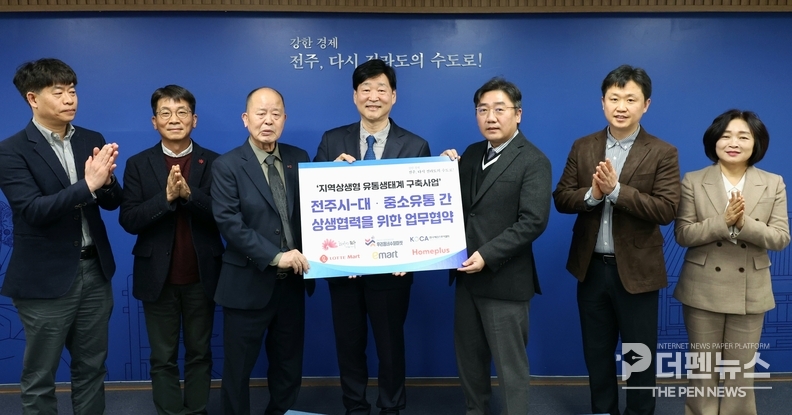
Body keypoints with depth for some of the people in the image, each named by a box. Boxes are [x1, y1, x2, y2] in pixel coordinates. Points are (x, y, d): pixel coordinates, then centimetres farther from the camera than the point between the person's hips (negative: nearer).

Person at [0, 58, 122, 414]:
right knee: (39, 378, 11)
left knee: (92, 369, 17)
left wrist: (105, 179, -19)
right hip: (46, 279, -4)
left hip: (95, 271, 5)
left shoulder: (92, 140, 5)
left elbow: (112, 203, 3)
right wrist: (87, 185, -30)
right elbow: (34, 211, -20)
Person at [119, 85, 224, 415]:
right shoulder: (138, 164, 0)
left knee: (199, 353, 14)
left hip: (201, 276, 0)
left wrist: (189, 194, -24)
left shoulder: (214, 163, -1)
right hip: (158, 277, 0)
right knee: (163, 358, 11)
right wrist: (166, 197, -23)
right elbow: (128, 220, -8)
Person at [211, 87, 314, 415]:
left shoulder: (299, 159, 6)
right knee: (238, 368, 12)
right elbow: (229, 222, -16)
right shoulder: (227, 166, -7)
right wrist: (275, 257, -21)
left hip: (292, 282, 4)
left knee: (289, 366, 18)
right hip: (248, 283, -4)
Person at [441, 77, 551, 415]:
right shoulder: (471, 154, 11)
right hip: (467, 276, 7)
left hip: (504, 280, -7)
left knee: (510, 366, 7)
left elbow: (533, 222, -18)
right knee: (469, 359, 19)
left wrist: (487, 255, -22)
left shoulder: (533, 161, -10)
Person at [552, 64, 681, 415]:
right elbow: (561, 199, -2)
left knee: (640, 356, 13)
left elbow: (666, 210, -16)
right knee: (596, 353, 18)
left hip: (636, 270, -3)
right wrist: (592, 194, -21)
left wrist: (616, 189, -24)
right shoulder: (582, 147, 3)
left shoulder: (662, 153, -6)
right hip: (591, 267, 3)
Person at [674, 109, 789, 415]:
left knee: (741, 369, 13)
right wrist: (723, 222, -23)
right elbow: (683, 234, -9)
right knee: (702, 367, 10)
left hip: (750, 292, 1)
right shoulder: (693, 182, -3)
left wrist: (744, 223, -22)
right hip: (703, 289, -1)